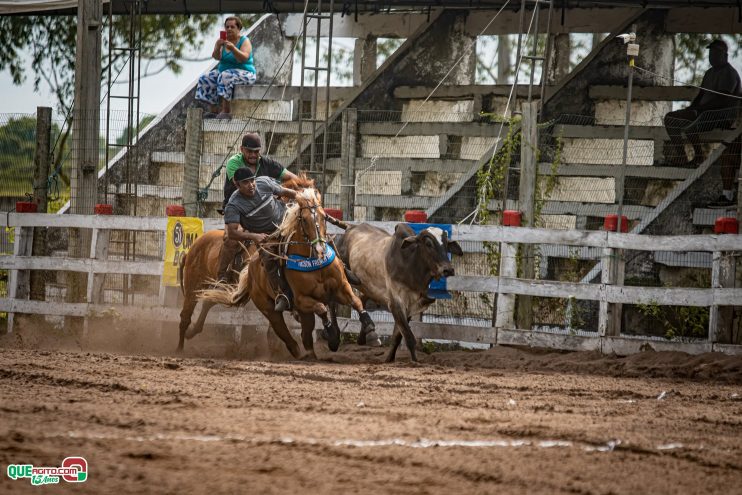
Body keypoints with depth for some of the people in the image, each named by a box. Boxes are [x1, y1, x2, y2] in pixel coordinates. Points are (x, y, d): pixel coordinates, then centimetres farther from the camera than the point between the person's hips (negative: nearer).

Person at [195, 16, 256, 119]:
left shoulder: (244, 41, -7)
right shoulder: (222, 40, 7)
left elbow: (244, 58, -23)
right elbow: (217, 56, -8)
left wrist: (233, 48, -38)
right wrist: (218, 47, -29)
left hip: (244, 73, -6)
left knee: (225, 77, -35)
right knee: (205, 79, -14)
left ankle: (226, 110, -37)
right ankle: (213, 110, -17)